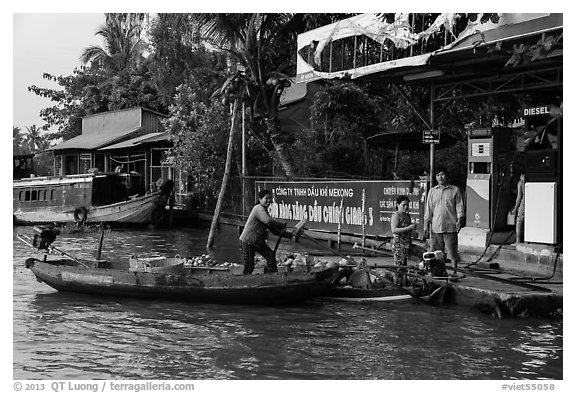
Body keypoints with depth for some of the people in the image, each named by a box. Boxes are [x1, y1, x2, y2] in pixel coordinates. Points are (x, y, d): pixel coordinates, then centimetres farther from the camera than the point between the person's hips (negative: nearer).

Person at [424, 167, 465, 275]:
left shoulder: (455, 190, 6)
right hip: (436, 227, 3)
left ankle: (454, 271, 4)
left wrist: (459, 220, -11)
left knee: (452, 253, -3)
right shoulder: (432, 191, 14)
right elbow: (428, 210, 14)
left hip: (450, 227, -3)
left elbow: (459, 206, 3)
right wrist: (426, 225, 9)